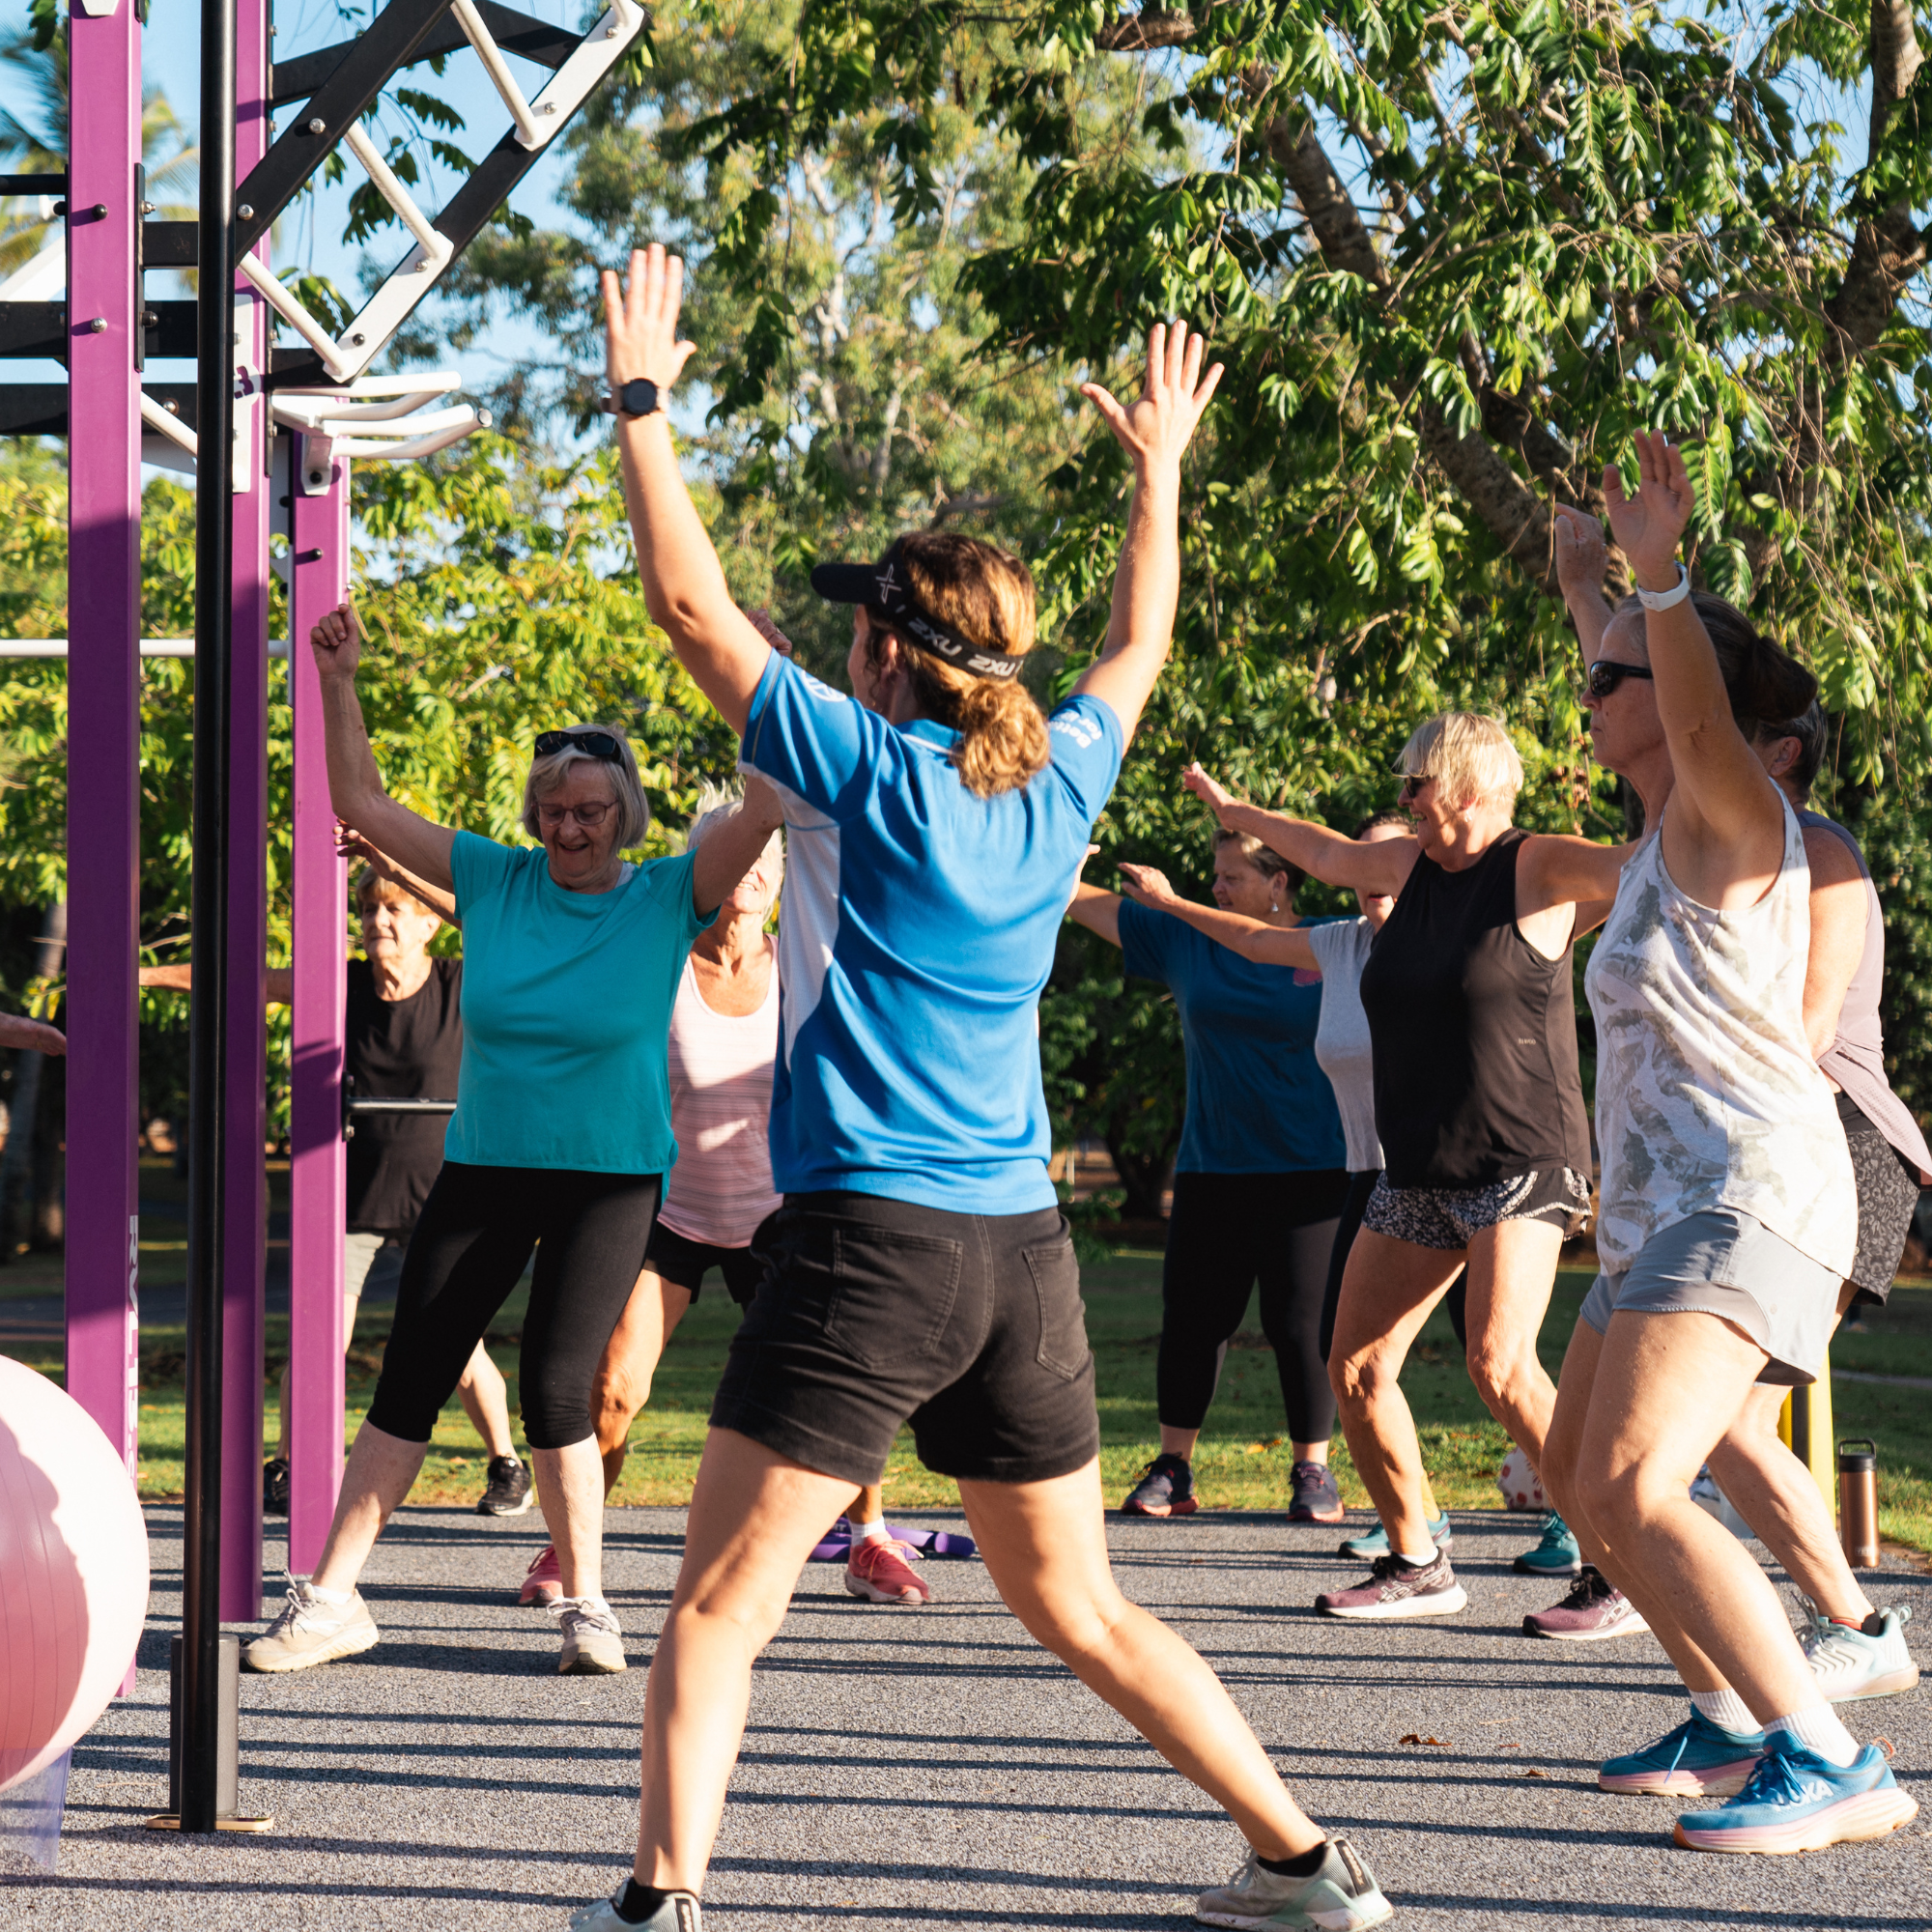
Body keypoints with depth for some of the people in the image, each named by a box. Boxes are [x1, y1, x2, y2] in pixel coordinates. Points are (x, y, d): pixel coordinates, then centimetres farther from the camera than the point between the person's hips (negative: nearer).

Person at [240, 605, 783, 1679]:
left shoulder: (667, 899, -5)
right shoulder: (494, 881, 2)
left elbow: (767, 811, -17)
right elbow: (363, 804, 7)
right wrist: (340, 684, -1)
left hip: (613, 1177, -3)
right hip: (486, 1165, 3)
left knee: (555, 1388, -11)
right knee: (408, 1383, 4)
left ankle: (587, 1602, 6)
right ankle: (331, 1600, 10)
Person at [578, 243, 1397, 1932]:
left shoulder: (868, 769, -7)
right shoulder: (1061, 783, 8)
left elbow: (689, 598, -3)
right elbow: (1139, 644, 28)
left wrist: (642, 400, 5)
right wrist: (1160, 466, 39)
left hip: (870, 1239, -6)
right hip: (1024, 1245, 6)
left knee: (720, 1604, -2)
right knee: (1084, 1609, 17)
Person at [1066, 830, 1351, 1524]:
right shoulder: (1185, 939, 8)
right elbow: (1087, 903, 10)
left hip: (1309, 1170, -3)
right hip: (1211, 1171, 3)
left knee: (1300, 1320, -3)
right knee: (1192, 1316, 3)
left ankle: (1313, 1470, 10)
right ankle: (1172, 1470, 14)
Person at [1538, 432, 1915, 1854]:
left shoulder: (1733, 820, -8)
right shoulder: (1671, 841, 18)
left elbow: (1704, 725, -32)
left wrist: (1664, 577, -43)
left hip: (1745, 1196, -11)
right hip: (1668, 1202, 11)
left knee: (1633, 1490, -25)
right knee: (1578, 1474, 19)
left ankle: (1836, 1769, -27)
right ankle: (1735, 1722, 28)